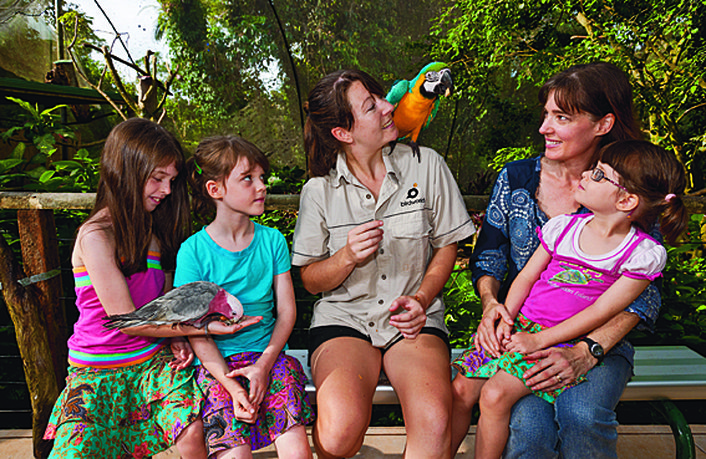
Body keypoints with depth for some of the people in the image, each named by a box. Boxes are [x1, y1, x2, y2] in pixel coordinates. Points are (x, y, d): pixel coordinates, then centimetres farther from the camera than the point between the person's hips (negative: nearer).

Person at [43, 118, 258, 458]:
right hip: (97, 370, -3)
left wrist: (176, 338, -6)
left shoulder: (152, 230, 8)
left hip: (153, 360, 4)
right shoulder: (96, 236, -15)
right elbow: (127, 319, -17)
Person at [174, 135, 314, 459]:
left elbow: (287, 310, 4)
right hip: (216, 363, -1)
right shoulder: (193, 251, -3)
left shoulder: (272, 240, 5)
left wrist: (264, 364, -10)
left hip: (268, 356, 2)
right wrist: (231, 385, -16)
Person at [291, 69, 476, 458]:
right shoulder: (319, 190, -1)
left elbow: (447, 246, 9)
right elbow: (310, 280, 5)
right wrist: (348, 257, -16)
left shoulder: (426, 166, 0)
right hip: (343, 316, 0)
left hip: (414, 320, 1)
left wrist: (421, 299, -7)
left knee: (434, 423, -29)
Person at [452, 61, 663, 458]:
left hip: (598, 340, 0)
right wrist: (490, 302, -14)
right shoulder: (515, 179, 3)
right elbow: (488, 258, 8)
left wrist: (586, 352, -19)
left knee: (582, 416, -30)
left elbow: (645, 294, -5)